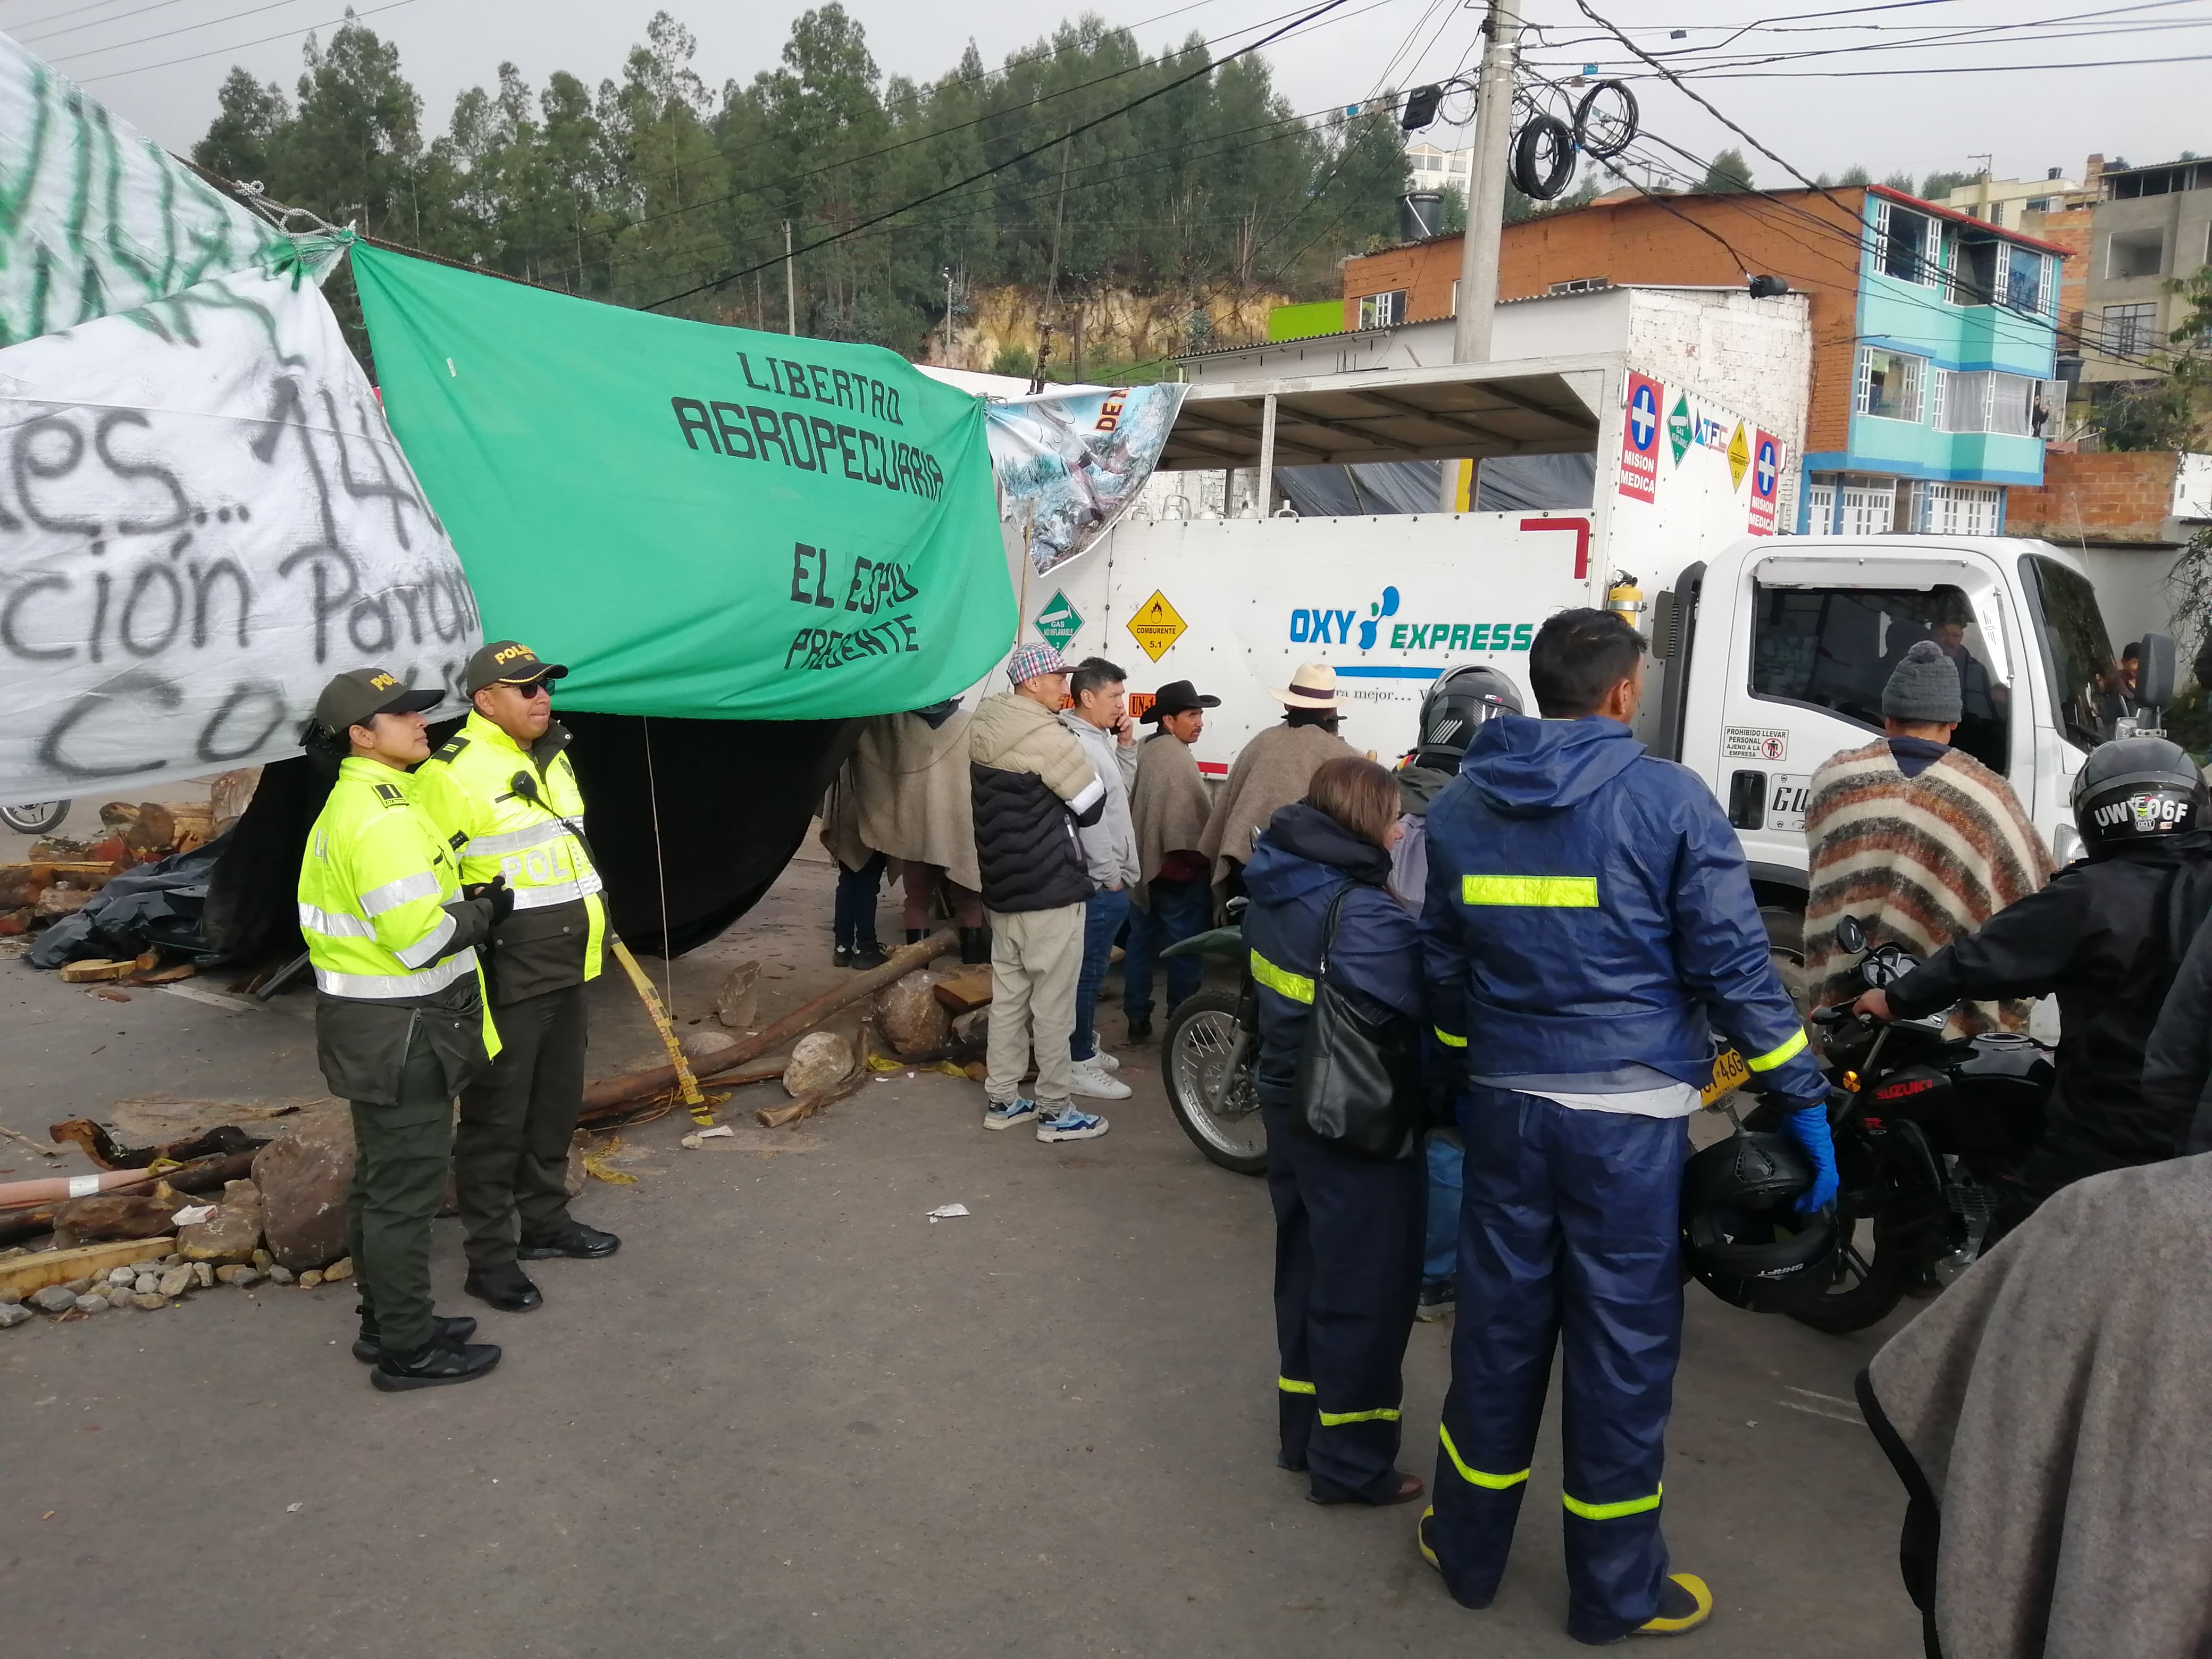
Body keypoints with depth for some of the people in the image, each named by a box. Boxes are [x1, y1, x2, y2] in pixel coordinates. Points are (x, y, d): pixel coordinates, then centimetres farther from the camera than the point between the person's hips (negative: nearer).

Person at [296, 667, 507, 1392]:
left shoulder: (354, 803, 12)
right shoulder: (383, 816, -22)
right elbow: (421, 937, -27)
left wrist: (464, 900, 2)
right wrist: (485, 911, -11)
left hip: (376, 1026, 11)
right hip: (400, 1032, -11)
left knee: (381, 1179, 19)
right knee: (406, 1188, 0)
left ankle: (387, 1321, 33)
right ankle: (408, 1350, 11)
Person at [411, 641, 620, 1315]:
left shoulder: (553, 757, 12)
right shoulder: (453, 773, -16)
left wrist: (593, 927, 24)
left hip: (567, 969, 9)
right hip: (507, 977, -9)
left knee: (556, 1104, 18)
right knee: (497, 1116, 0)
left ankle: (545, 1221, 33)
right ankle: (489, 1256, 10)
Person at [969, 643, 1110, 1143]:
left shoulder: (985, 730, 7)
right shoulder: (1048, 737, -19)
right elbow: (1092, 807, -11)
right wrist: (1081, 766, 6)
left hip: (1002, 886, 8)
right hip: (1051, 891, -8)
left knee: (1008, 997, 14)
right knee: (1053, 1004, 1)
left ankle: (1001, 1099, 21)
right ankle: (1056, 1110, 9)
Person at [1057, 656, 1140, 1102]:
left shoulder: (1099, 738, 12)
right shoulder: (1077, 744, -20)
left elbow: (1121, 791, 19)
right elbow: (1087, 817, -23)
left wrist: (1126, 743, 7)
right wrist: (1111, 876, -18)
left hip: (1107, 880, 10)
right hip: (1099, 883, -10)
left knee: (1093, 968, 18)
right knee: (1088, 970, -3)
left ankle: (1084, 1046, 30)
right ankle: (1078, 1064, 5)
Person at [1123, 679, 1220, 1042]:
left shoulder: (1143, 751, 8)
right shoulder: (1179, 757, -18)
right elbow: (1200, 815, -18)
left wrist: (1138, 852, 15)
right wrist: (1205, 856, -5)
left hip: (1143, 863, 8)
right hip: (1177, 866, -8)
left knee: (1141, 942, 12)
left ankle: (1137, 1019, 18)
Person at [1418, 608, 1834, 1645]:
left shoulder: (1459, 806, 6)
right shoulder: (1669, 800, -9)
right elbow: (1734, 967, -8)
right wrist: (1803, 1103, 1)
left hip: (1506, 1104, 4)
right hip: (1629, 1116, -4)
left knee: (1498, 1323, 15)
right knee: (1623, 1340, 7)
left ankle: (1468, 1548, 30)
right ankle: (1615, 1591, 22)